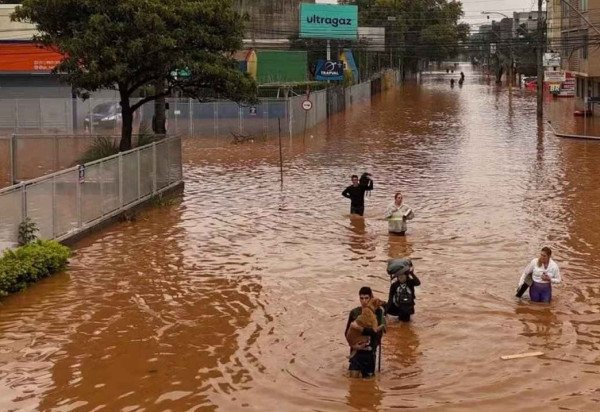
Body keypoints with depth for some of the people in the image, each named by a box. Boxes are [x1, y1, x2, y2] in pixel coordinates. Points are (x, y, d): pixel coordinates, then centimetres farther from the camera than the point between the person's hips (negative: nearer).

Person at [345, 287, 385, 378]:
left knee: (368, 376, 3)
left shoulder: (378, 311, -6)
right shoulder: (354, 312, 0)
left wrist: (359, 328, -26)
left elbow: (376, 332, -17)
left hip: (370, 349, -1)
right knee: (354, 376, -9)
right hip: (357, 347, 1)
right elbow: (347, 332, 2)